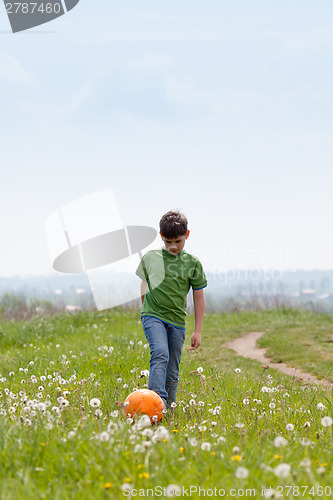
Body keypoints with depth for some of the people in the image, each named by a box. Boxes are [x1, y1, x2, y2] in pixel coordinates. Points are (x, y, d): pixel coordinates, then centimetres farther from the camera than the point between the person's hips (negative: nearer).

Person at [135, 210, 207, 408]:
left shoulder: (193, 263, 1)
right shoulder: (150, 258, 2)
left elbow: (199, 298, 6)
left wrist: (198, 331, 5)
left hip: (177, 320, 2)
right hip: (153, 316, -2)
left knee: (172, 372, 5)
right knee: (160, 354, -26)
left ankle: (169, 408, 16)